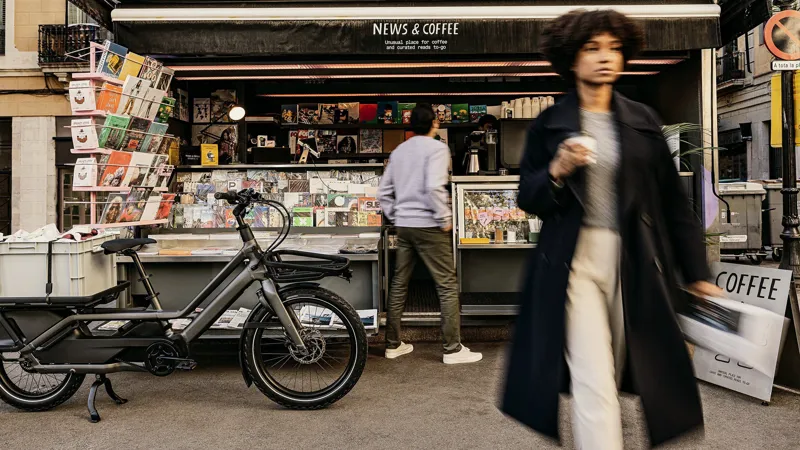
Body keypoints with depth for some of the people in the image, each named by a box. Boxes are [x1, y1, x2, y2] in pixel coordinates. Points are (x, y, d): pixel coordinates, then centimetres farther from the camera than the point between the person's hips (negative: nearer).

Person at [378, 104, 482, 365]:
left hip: (403, 225, 7)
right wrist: (445, 219, -13)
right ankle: (453, 349, 4)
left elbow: (384, 192, 13)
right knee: (447, 285, 0)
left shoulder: (398, 151, 13)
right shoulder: (437, 148, -8)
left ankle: (393, 345, 20)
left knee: (399, 284, 13)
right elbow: (434, 187, -22)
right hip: (427, 225, -7)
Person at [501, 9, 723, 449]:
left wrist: (697, 273, 6)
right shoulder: (549, 124, 4)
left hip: (634, 263, 3)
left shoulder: (643, 121, 9)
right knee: (594, 382, -9)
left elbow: (673, 202, 9)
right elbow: (527, 200, 4)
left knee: (618, 376, 13)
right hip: (573, 261, -3)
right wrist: (557, 170, -16)